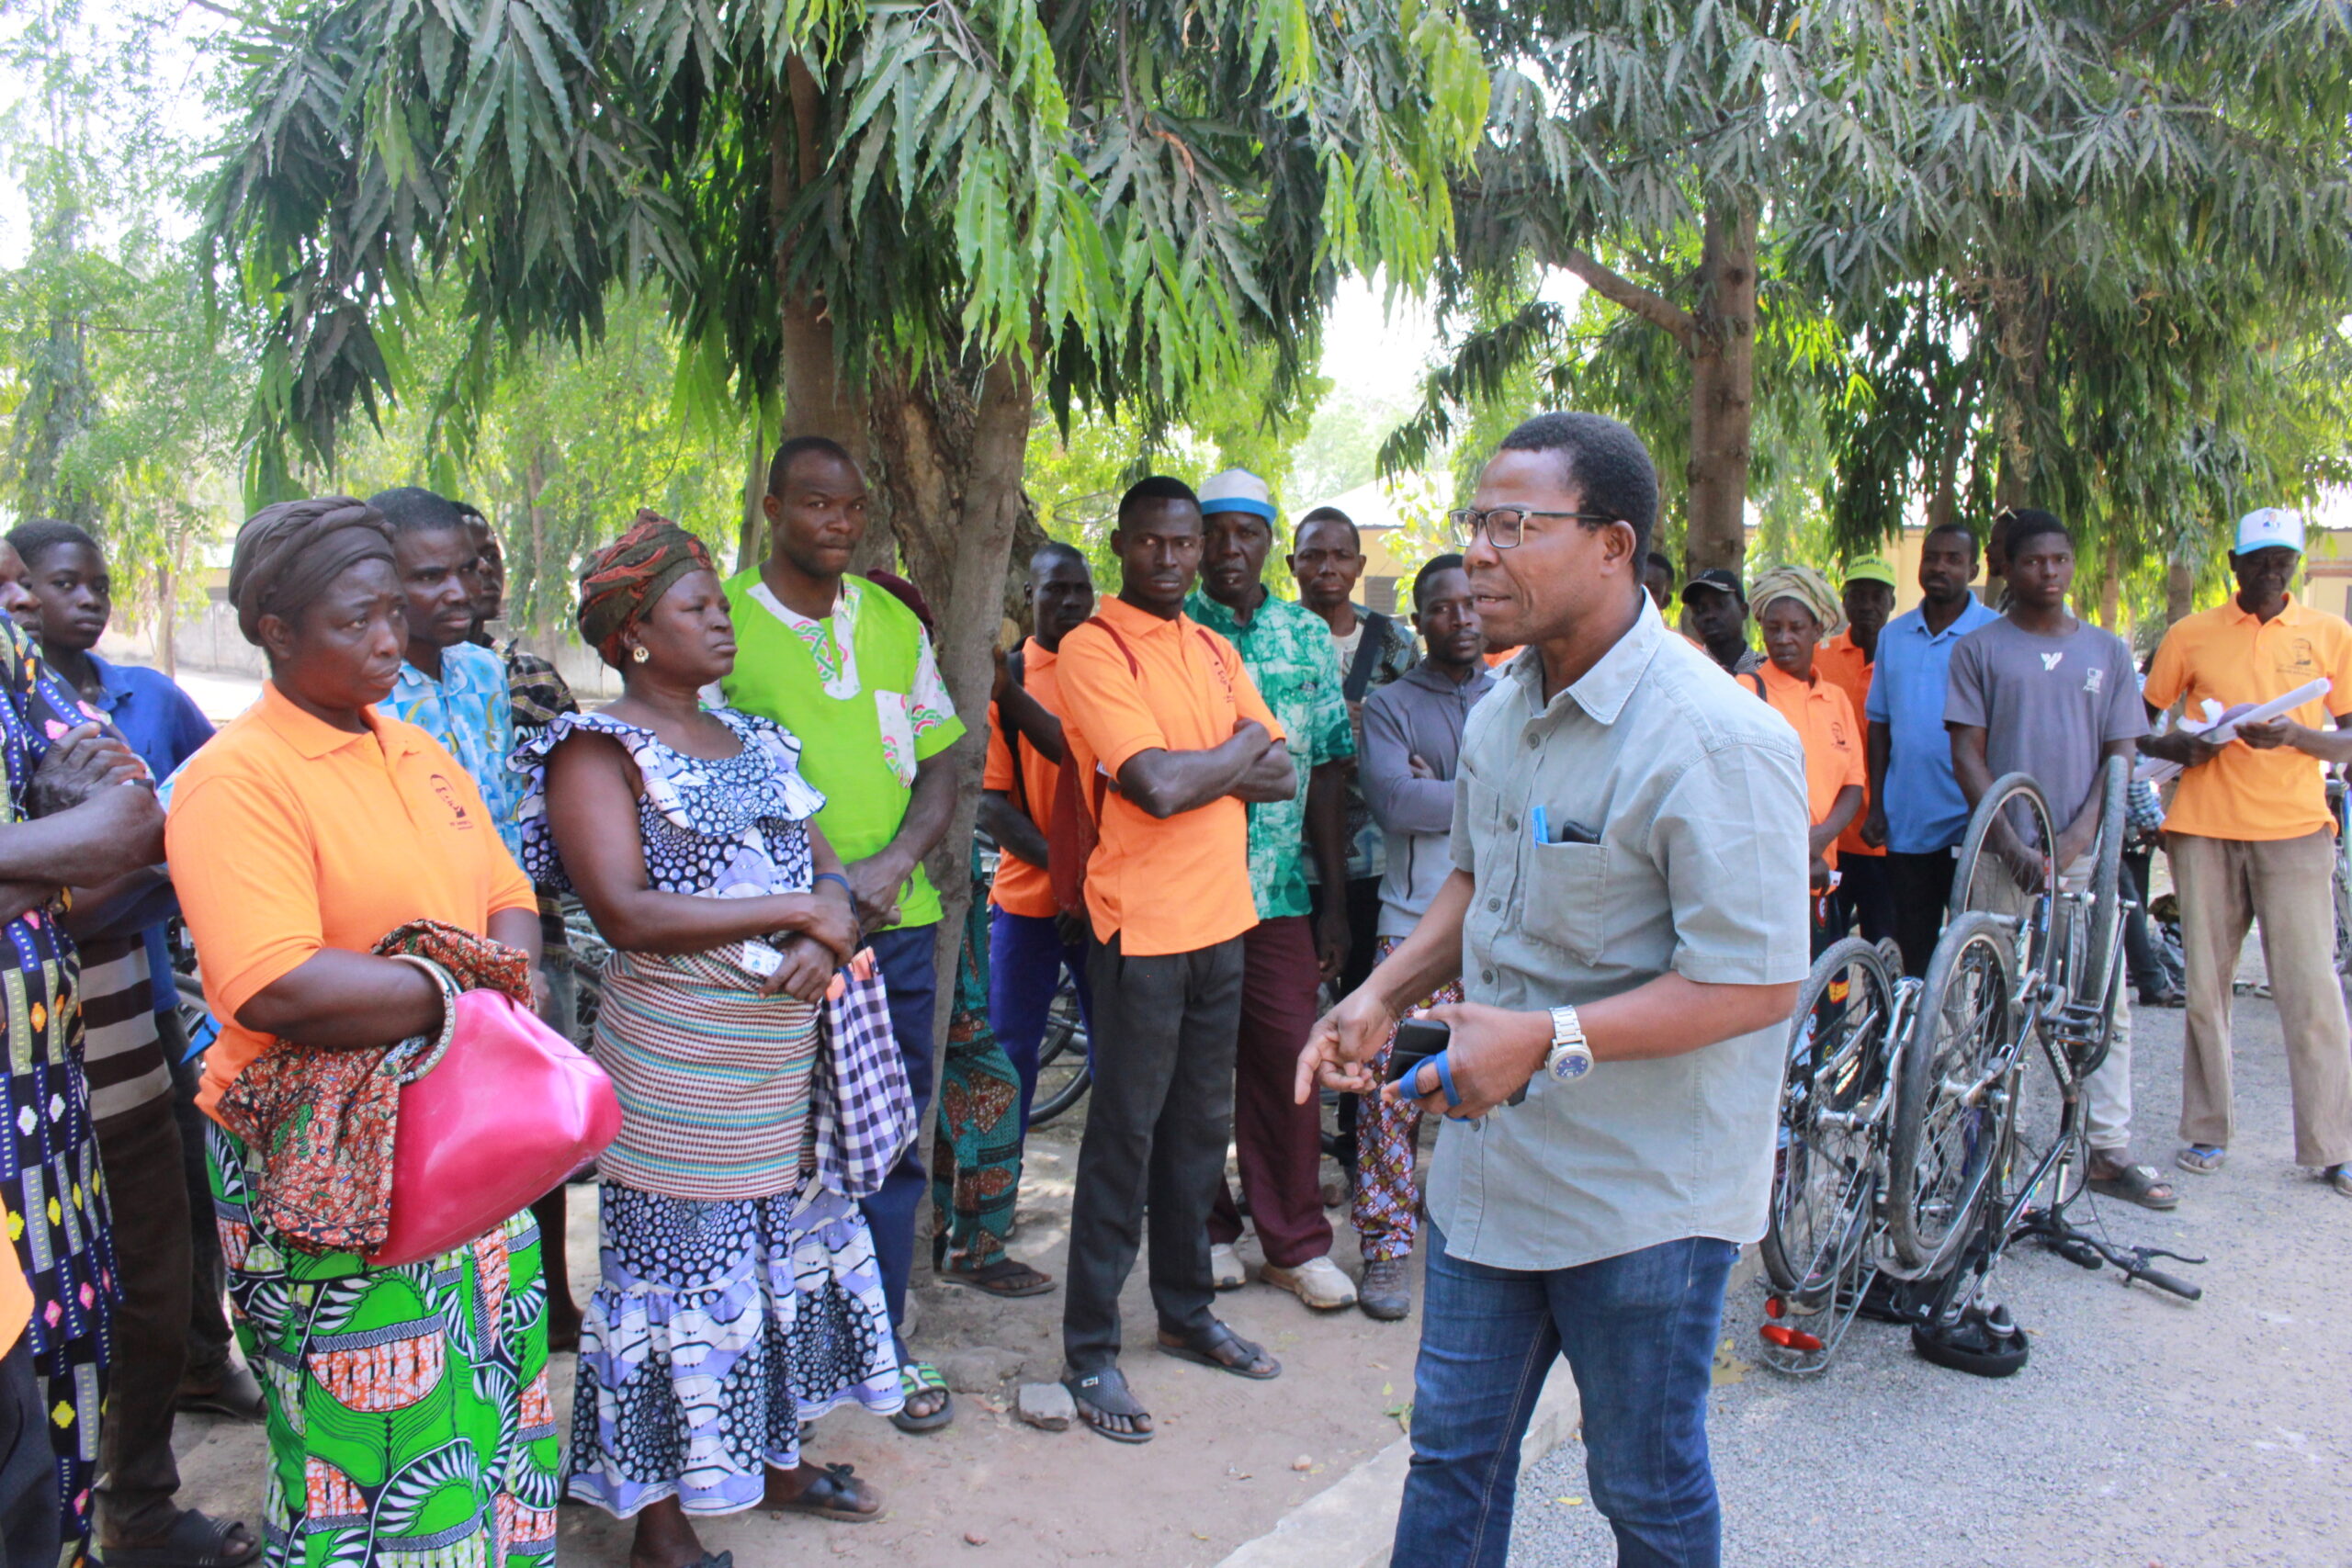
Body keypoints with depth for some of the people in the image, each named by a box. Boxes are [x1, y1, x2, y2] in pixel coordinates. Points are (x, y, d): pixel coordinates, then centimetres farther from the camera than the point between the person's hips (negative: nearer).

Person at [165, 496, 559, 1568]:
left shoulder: (418, 750, 10)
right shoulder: (238, 778, -16)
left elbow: (511, 902, 12)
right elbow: (276, 992, -27)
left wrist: (502, 971, -11)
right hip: (332, 1171, -8)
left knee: (492, 1412, 20)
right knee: (373, 1447, 4)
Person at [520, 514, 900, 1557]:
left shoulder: (755, 742, 13)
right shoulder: (599, 749, -8)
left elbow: (826, 870, 9)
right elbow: (627, 911, -20)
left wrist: (828, 940, -14)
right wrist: (797, 908, -18)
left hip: (785, 1056, 7)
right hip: (676, 1068, -7)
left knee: (781, 1252, 17)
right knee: (675, 1268, 2)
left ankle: (774, 1460, 36)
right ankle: (659, 1520, 19)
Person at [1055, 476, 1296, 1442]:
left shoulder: (1214, 651, 13)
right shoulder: (1093, 650, -10)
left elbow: (1280, 776, 6)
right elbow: (1157, 788, -22)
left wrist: (1196, 768, -10)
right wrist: (1239, 749, -5)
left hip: (1222, 917, 7)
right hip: (1143, 924, -7)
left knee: (1201, 1129, 16)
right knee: (1125, 1136, 0)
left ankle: (1187, 1312, 31)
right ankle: (1090, 1351, 11)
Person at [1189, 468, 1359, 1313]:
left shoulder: (1308, 637, 8)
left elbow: (1327, 771, 7)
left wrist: (1335, 899, 4)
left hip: (1280, 892, 1)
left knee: (1287, 1062, 3)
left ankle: (1296, 1242, 17)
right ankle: (1209, 1227, 25)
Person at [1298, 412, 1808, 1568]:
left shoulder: (1714, 738, -22)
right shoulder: (1498, 712, 5)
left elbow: (1757, 985, -24)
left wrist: (1546, 1038, -28)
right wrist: (1381, 997, 4)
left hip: (1643, 1195, -7)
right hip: (1491, 1160, 7)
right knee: (1453, 1450, 19)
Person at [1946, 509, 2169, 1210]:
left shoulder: (2106, 651, 12)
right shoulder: (1979, 649, 5)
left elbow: (2121, 753, 8)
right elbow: (1967, 754, 0)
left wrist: (2078, 834, -7)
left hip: (2083, 852, 2)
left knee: (2106, 1003, 1)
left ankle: (2109, 1150, 8)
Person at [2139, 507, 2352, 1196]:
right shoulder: (2190, 636, 8)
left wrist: (2293, 736, -14)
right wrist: (2176, 747, -10)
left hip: (2295, 828, -1)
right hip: (2204, 827, 1)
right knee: (2205, 984, 5)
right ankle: (2208, 1131, 15)